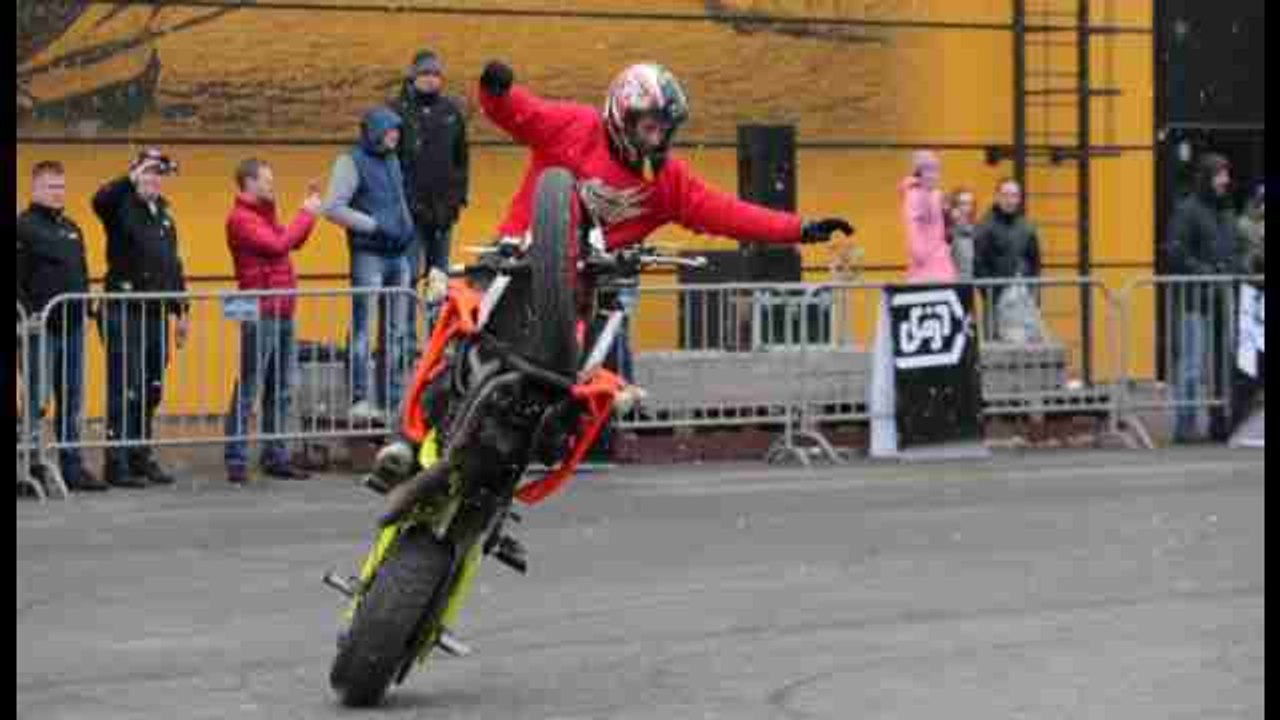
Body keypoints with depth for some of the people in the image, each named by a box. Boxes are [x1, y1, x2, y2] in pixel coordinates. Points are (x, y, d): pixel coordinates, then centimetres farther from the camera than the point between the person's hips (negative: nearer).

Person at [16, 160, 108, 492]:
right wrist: (29, 315, -18)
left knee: (72, 400, 9)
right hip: (42, 328, -7)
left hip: (72, 327, 7)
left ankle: (72, 466, 14)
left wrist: (84, 309, 12)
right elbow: (19, 280, -12)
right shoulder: (25, 227, -6)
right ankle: (32, 467, 2)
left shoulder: (71, 228, 16)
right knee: (36, 400, -3)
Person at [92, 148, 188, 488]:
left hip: (156, 314, 7)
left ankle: (141, 458, 20)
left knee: (151, 393, 11)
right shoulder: (122, 208, -5)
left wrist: (181, 310, 19)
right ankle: (117, 464, -3)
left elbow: (173, 265, 21)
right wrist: (132, 179, -32)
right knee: (125, 392, -7)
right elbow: (100, 200, -30)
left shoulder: (164, 215, 17)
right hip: (125, 313, -7)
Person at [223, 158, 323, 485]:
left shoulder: (264, 214, 19)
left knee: (279, 390, 12)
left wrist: (309, 211, 16)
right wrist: (306, 214, -10)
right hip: (261, 315, -9)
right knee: (248, 390, -6)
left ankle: (275, 456, 17)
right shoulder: (241, 219, -10)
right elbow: (278, 245, -20)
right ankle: (236, 461, -3)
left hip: (282, 313, 9)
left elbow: (293, 241, 25)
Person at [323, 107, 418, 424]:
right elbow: (333, 208, -13)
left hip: (399, 256, 8)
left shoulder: (392, 161, 18)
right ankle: (360, 399, -9)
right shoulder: (351, 162, -5)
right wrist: (374, 225, -15)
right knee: (362, 330, -9)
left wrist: (409, 238, 16)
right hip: (369, 255, -8)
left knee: (396, 332, 8)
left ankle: (391, 399, 13)